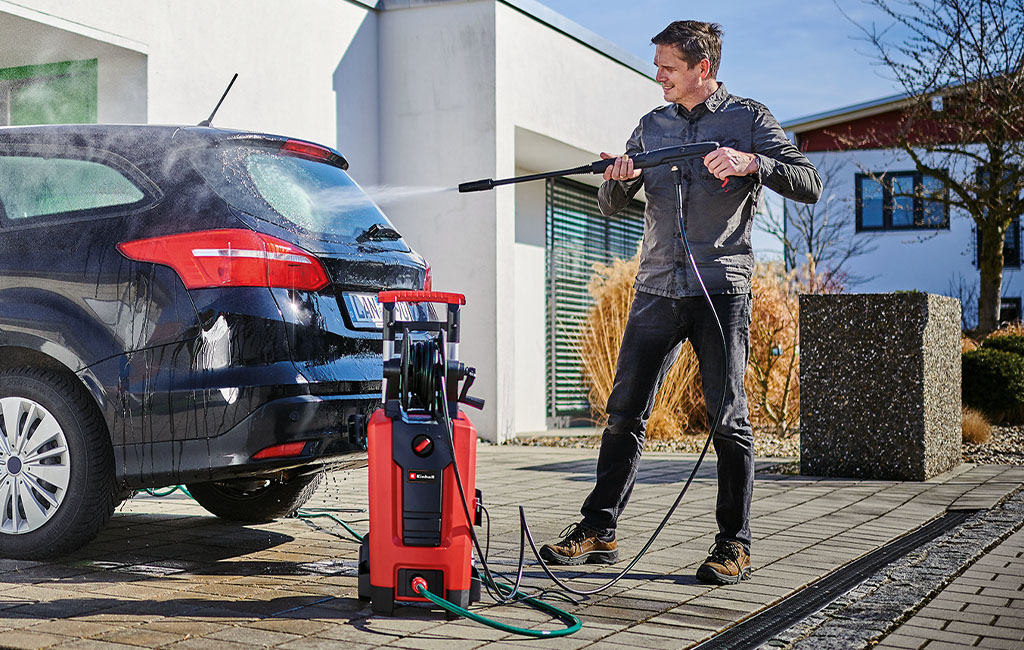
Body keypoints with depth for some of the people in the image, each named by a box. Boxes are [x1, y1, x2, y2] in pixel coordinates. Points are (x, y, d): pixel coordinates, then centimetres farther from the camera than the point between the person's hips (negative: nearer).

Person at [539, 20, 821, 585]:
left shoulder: (748, 118, 4)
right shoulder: (652, 125, 15)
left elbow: (809, 184, -4)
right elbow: (610, 206, 15)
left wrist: (751, 163, -20)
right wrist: (619, 180, -8)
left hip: (721, 289, -4)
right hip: (656, 289, 4)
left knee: (728, 419, -3)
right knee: (624, 413, 2)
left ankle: (734, 545, 6)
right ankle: (598, 532, 10)